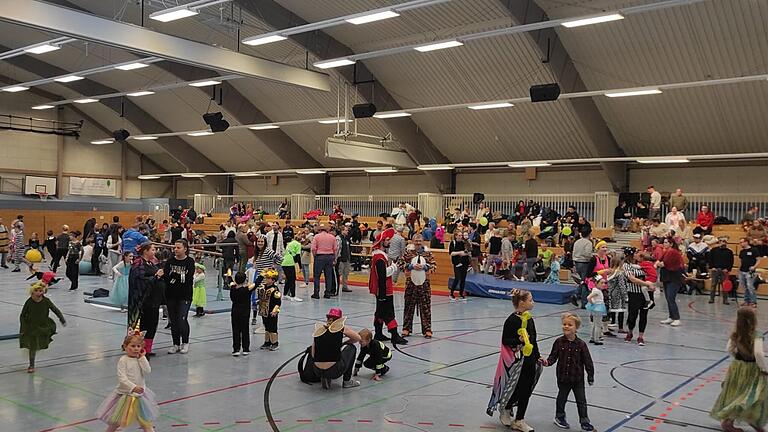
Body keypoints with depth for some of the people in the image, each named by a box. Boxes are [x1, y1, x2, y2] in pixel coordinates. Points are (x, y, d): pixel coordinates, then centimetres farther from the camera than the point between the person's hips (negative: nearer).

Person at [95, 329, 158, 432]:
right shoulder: (123, 360, -14)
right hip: (126, 394, -4)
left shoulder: (141, 360, 0)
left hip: (140, 394, 4)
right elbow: (122, 378, -19)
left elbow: (147, 371, -15)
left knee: (145, 419, 14)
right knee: (117, 421, 12)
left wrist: (142, 357, -15)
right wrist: (133, 387, -29)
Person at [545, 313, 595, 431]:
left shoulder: (581, 344, -10)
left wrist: (590, 376, -1)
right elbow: (553, 356, -1)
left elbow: (587, 361, -4)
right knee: (562, 398, 17)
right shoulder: (559, 342, -7)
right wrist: (548, 362, -21)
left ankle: (584, 421, 19)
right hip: (563, 377, 1)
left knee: (581, 400, 6)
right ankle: (560, 417, 35)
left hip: (578, 378, -1)